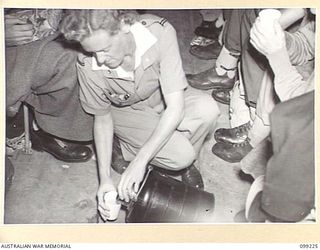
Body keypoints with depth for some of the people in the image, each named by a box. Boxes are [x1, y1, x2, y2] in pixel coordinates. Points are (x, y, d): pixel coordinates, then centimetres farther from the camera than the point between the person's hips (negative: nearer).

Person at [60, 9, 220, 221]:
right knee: (180, 155, -27)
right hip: (126, 112, -1)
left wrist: (140, 160, -39)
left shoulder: (159, 32, -34)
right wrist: (105, 178, -19)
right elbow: (102, 118, -12)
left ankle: (186, 163, -1)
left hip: (165, 100, 1)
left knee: (207, 109, -32)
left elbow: (175, 107, -34)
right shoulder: (88, 66, -28)